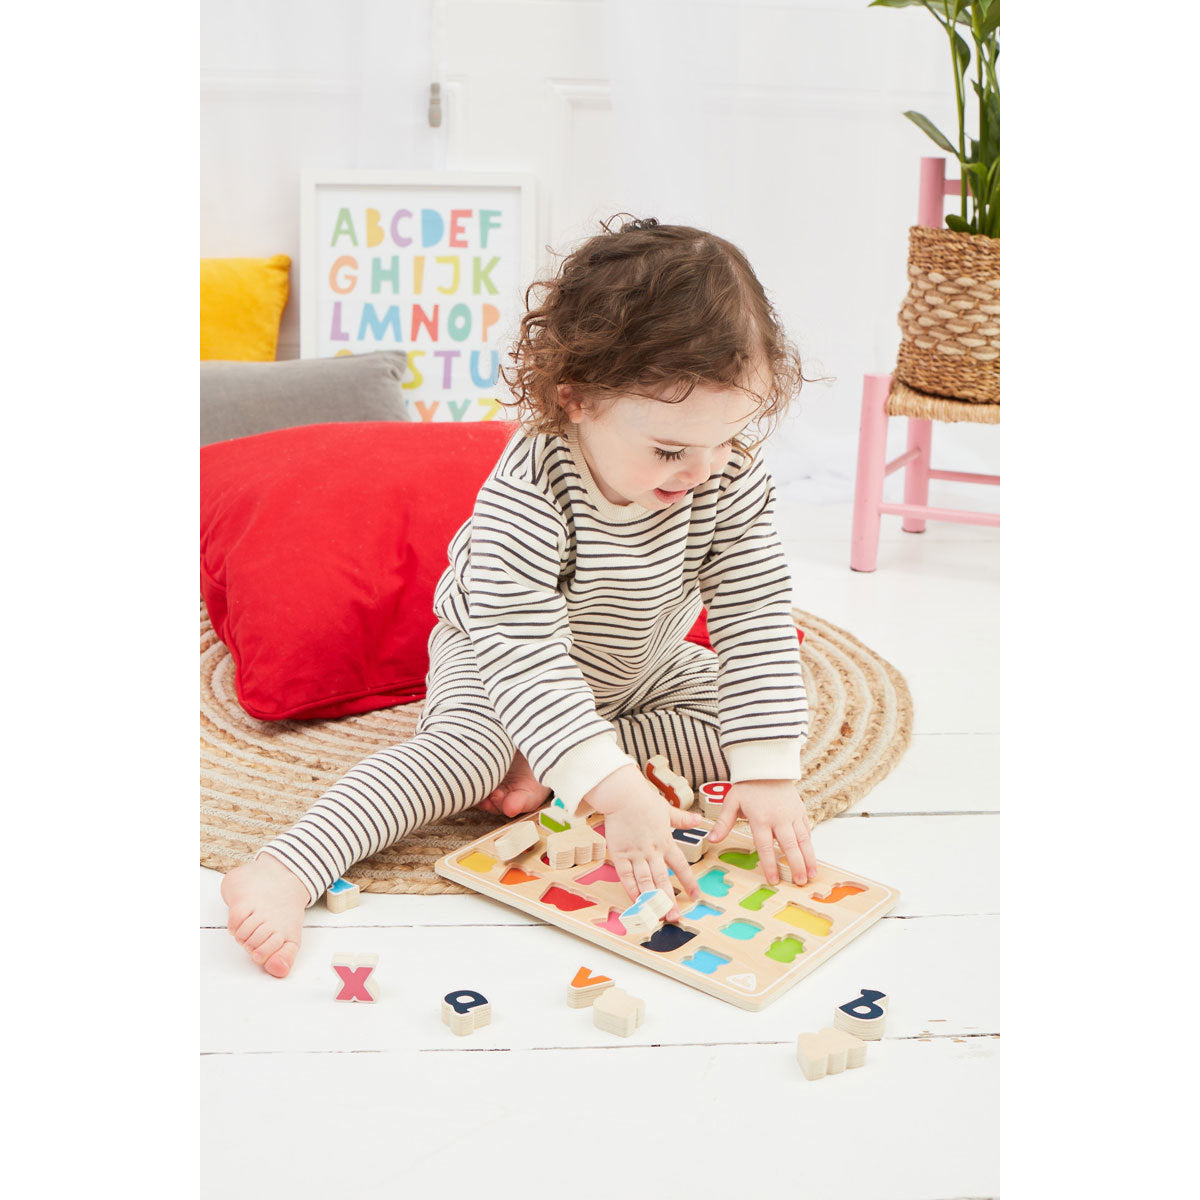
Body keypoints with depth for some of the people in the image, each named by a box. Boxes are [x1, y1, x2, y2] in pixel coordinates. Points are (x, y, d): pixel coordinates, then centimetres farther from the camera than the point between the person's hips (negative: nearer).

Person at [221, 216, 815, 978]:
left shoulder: (732, 479, -25)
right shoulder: (527, 497, -38)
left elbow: (759, 619, -23)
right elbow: (525, 655, -43)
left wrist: (770, 773, -31)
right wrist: (615, 790, -51)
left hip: (644, 672, 5)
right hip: (498, 665, -5)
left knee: (781, 717, -11)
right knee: (470, 748, -33)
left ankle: (550, 770, -19)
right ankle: (283, 873, -40)